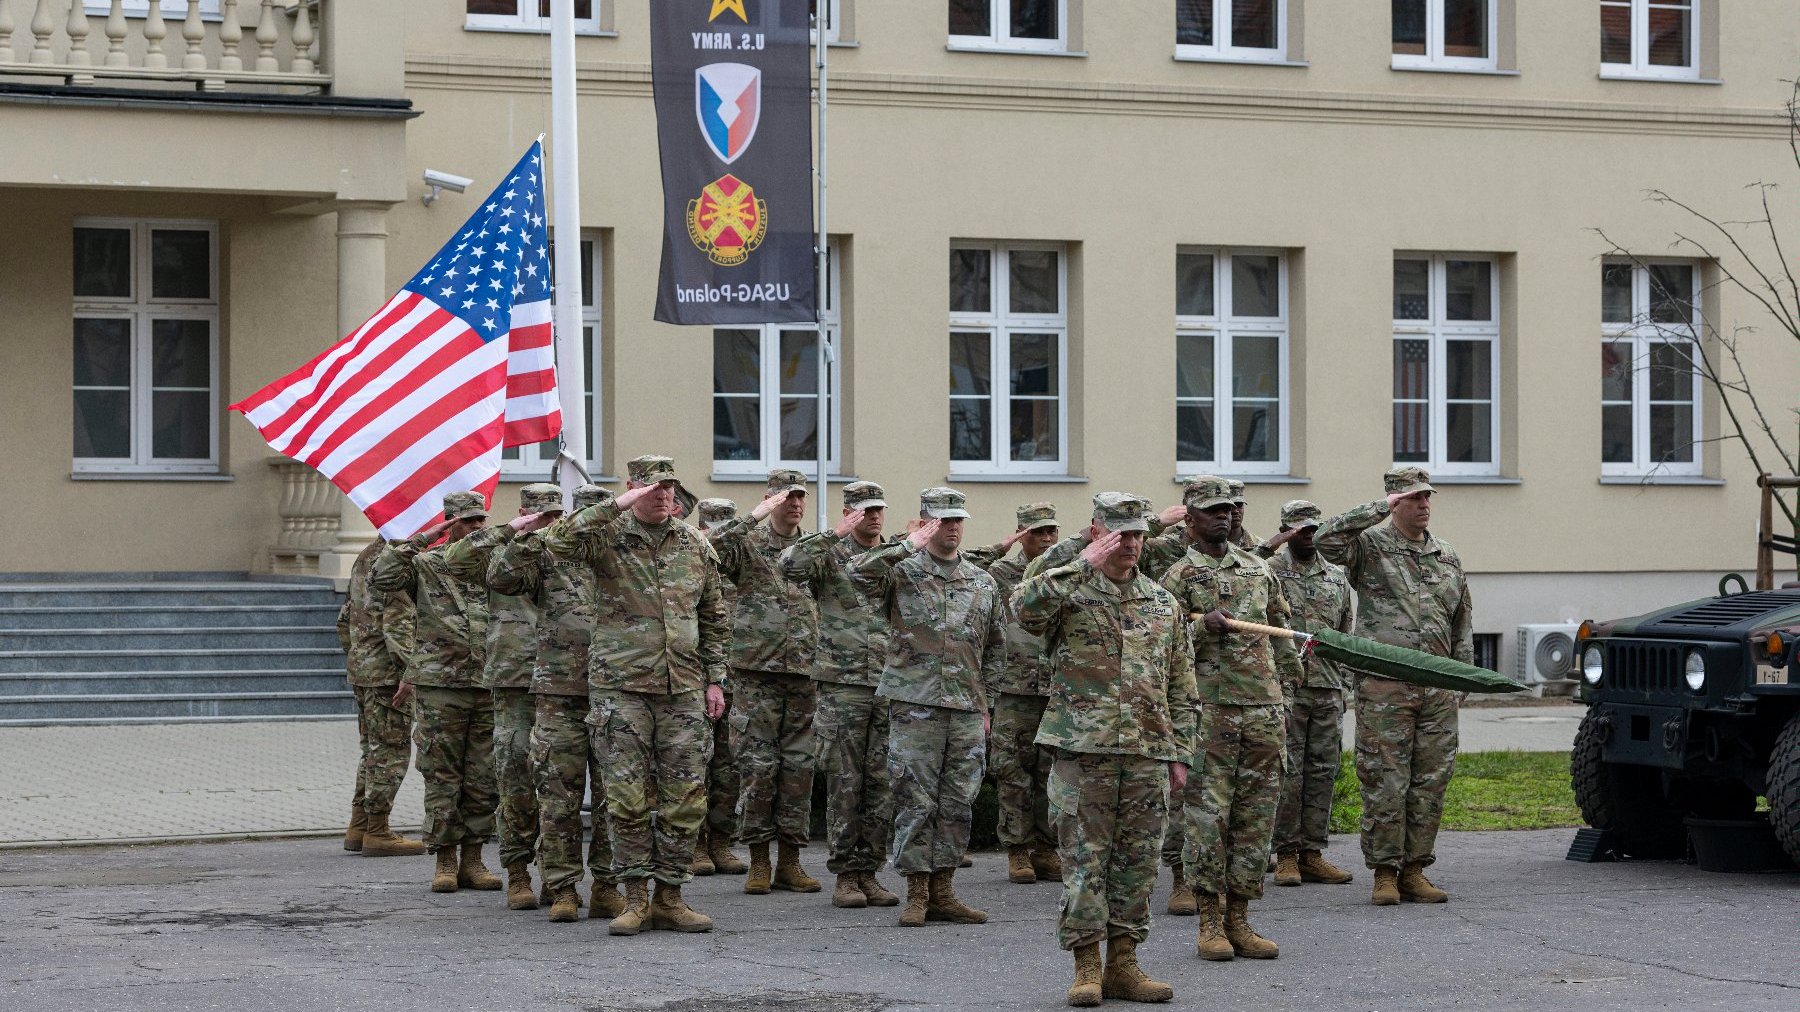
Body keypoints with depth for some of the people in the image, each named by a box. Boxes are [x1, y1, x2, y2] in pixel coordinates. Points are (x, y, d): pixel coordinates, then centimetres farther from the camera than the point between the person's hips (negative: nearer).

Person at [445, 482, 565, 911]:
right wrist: (507, 530, -17)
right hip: (514, 683, -2)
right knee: (515, 778, -3)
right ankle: (517, 873, 4)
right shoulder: (501, 557, 4)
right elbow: (455, 560, -14)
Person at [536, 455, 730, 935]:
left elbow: (714, 618, 17)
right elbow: (558, 540, -23)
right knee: (629, 797, -2)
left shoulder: (695, 545, 10)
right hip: (621, 687, -3)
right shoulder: (608, 538, -2)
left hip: (683, 688, 3)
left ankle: (670, 898, 10)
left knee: (685, 798, 2)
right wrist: (618, 506, -24)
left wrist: (715, 679, 11)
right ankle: (635, 900, 5)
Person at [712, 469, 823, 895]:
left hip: (805, 673, 4)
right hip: (757, 672, -4)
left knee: (799, 765, 4)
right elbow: (710, 549, -21)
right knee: (757, 765, -2)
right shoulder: (748, 544, 1)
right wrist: (756, 516, -21)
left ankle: (790, 861, 11)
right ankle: (758, 861, 6)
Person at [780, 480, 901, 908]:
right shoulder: (830, 556, 0)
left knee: (881, 783, 5)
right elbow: (791, 565, -21)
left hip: (890, 688, 4)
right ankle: (845, 875, 4)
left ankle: (868, 872, 12)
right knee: (844, 783, -1)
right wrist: (835, 535, -22)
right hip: (842, 685, -4)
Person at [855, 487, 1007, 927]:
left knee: (958, 803, 5)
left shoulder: (983, 583, 13)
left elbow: (995, 648, 20)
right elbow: (862, 571, -22)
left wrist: (984, 702, 15)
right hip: (914, 705, -4)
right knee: (915, 800, -2)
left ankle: (943, 891, 13)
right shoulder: (902, 572, 0)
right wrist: (909, 547, -21)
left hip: (966, 709, 4)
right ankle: (917, 894, 4)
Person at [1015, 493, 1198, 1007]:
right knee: (1084, 859, -3)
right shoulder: (1069, 591, 1)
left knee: (1137, 862, 6)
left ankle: (1123, 964, 13)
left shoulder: (1163, 603, 14)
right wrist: (1084, 566, -24)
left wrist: (1180, 752, 9)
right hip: (1083, 751, -4)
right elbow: (1026, 608, -23)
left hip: (1148, 753, 4)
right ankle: (1086, 968, 2)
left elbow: (1181, 687, 16)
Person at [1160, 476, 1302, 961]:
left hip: (1263, 710, 5)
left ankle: (1239, 920, 10)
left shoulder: (1259, 570, 15)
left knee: (1256, 816, 4)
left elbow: (1281, 637, 20)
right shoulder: (1179, 577, 1)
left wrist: (1283, 696, 16)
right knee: (1208, 815, -6)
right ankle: (1210, 923, 1)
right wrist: (1203, 628, -19)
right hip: (1210, 710, -5)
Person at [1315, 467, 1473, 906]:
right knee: (1385, 782, -4)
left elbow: (1463, 621, 22)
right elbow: (1326, 538, -21)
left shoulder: (1447, 556, 16)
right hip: (1384, 687, -5)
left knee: (1430, 782, 5)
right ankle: (1385, 873, 2)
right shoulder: (1370, 546, 0)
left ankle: (1414, 870, 13)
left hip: (1437, 688, 5)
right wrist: (1380, 508, -19)